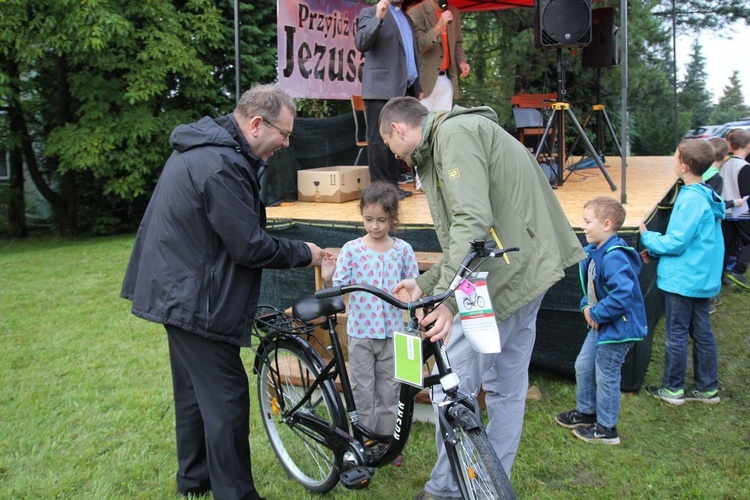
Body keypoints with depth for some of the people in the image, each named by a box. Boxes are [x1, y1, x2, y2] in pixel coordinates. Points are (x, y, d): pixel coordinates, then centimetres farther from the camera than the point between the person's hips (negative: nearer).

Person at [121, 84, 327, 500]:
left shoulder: (202, 149, 11)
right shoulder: (221, 165, -24)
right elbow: (249, 246, -23)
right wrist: (303, 253, -9)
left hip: (176, 290, 11)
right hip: (194, 300, -11)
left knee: (195, 391, 21)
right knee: (226, 399, -4)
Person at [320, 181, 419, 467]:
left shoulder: (402, 250, -1)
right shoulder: (351, 250, -5)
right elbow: (338, 289, -7)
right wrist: (327, 280, -28)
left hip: (392, 333, 1)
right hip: (361, 332, -1)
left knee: (389, 390, 12)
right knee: (363, 391, 8)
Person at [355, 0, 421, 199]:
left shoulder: (406, 18, 24)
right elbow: (360, 43, -12)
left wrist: (417, 86, 19)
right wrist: (377, 18, -24)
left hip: (405, 90, 7)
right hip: (382, 89, -7)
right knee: (379, 141, -6)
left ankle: (393, 184, 13)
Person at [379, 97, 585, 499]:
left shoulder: (455, 131, -11)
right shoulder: (445, 142, 21)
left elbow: (473, 221, -26)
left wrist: (448, 295, -32)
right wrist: (424, 283, 16)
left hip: (505, 277, -11)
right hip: (524, 271, 11)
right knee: (506, 388, 16)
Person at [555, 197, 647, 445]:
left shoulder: (614, 257, -27)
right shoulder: (592, 252, 3)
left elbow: (623, 294, -35)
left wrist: (597, 313, -24)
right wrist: (586, 306, 0)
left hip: (617, 327, -10)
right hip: (600, 324, 10)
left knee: (605, 376, 3)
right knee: (583, 366, 20)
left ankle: (606, 428, 21)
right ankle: (586, 412, 40)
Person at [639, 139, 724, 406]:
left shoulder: (691, 199, -22)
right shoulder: (706, 195, 7)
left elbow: (676, 243, -21)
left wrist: (647, 238, -6)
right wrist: (656, 250, 7)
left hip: (683, 280, -9)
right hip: (703, 277, 9)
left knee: (676, 334, 4)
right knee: (701, 332, 16)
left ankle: (672, 389, 16)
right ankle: (708, 388, 27)